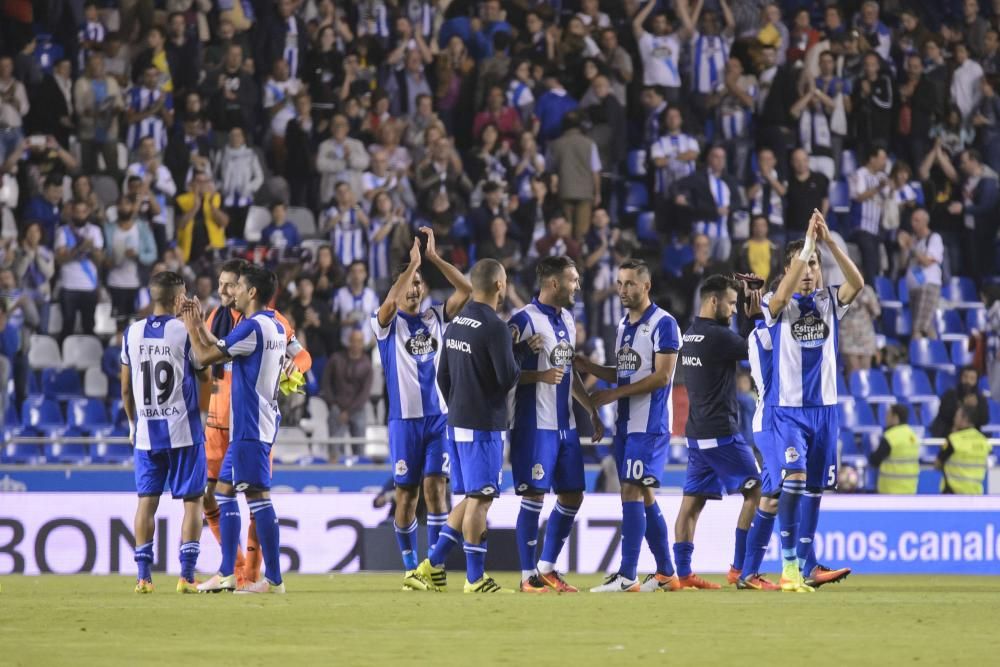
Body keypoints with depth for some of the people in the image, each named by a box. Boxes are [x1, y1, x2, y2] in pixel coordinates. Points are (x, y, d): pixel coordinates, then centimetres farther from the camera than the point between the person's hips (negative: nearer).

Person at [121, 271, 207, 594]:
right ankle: (187, 574, -3)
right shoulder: (186, 332, -10)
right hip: (183, 431, -3)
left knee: (147, 500, 8)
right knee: (192, 500, 4)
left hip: (146, 432, 3)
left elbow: (125, 389, 10)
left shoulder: (132, 333, 2)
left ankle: (143, 576, 4)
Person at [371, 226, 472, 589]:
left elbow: (466, 289, -3)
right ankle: (410, 568, 9)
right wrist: (412, 263, -17)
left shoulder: (436, 318, 9)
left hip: (438, 417, 2)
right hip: (404, 419, -2)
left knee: (435, 486, -7)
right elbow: (391, 301, -23)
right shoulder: (387, 322, 0)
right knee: (406, 494, 1)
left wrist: (433, 257, -8)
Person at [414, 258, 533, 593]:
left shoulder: (455, 324, 10)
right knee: (479, 500, -3)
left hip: (457, 423, 8)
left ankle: (433, 564, 15)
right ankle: (475, 579, 1)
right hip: (483, 427, -8)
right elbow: (509, 378, -16)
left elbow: (443, 376, 16)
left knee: (471, 499, 16)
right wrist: (521, 353, 2)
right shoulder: (495, 327, -16)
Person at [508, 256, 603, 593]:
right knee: (533, 495, -5)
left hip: (565, 424, 8)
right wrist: (540, 376, -23)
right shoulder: (523, 320, -13)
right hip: (535, 424, -8)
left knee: (572, 495, 8)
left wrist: (592, 411, 23)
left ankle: (547, 568, 19)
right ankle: (528, 575, 1)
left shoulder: (567, 319, 14)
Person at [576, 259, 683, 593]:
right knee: (643, 495, 10)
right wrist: (589, 367, 5)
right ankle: (666, 573, 17)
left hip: (650, 424, -9)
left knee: (632, 491, -13)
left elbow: (661, 376, -17)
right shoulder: (624, 324, 15)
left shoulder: (663, 324, -11)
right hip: (627, 423, 9)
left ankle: (627, 576, -14)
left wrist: (615, 393, -17)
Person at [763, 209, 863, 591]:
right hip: (788, 408, -4)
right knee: (793, 479, -21)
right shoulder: (778, 305, -2)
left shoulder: (829, 301, 6)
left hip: (825, 407, 4)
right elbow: (782, 295, -27)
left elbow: (858, 283, -14)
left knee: (814, 488, 9)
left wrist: (828, 242, -23)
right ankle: (790, 565, -22)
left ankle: (807, 567, 18)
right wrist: (808, 243, -30)